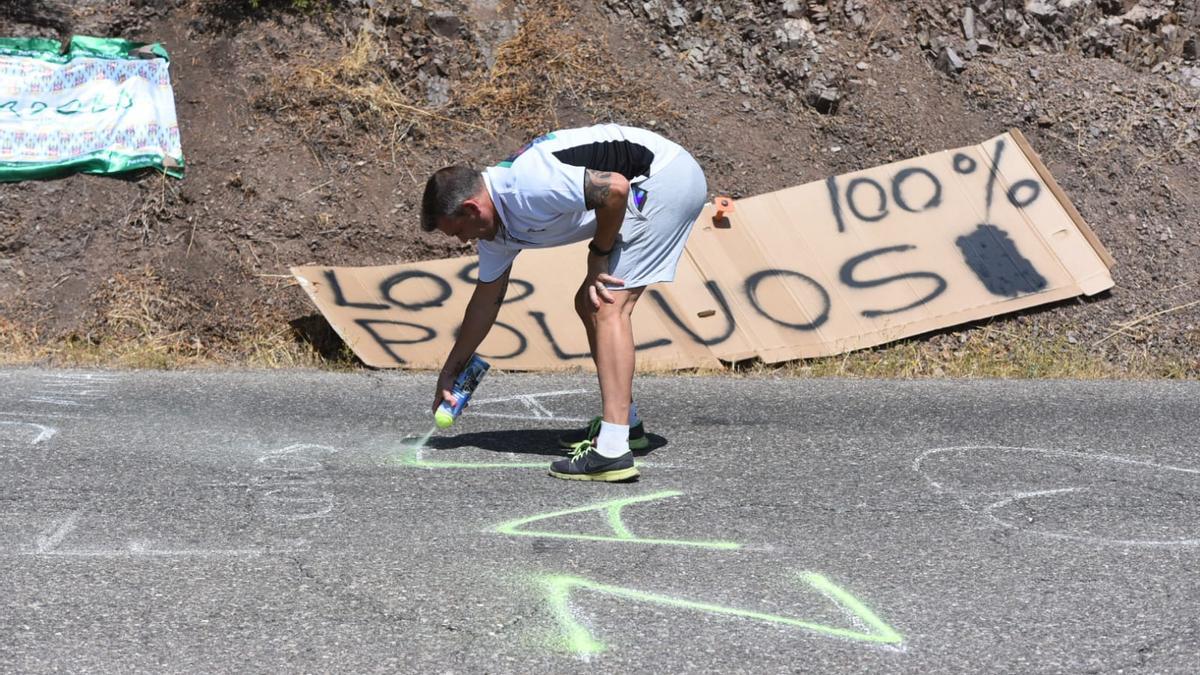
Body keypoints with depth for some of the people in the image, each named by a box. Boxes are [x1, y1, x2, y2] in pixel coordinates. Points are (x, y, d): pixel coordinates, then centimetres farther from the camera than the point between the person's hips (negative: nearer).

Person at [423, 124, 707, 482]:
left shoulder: (528, 187, -24)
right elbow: (486, 300, 20)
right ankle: (624, 422, 27)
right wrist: (450, 371, 28)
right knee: (590, 304, 15)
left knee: (606, 306, -16)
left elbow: (616, 187, -27)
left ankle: (613, 450, -23)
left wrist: (598, 255, -12)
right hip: (655, 185, 10)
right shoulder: (493, 222, 8)